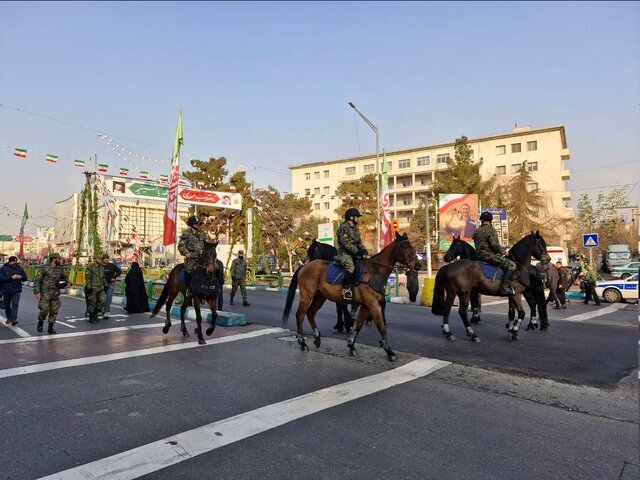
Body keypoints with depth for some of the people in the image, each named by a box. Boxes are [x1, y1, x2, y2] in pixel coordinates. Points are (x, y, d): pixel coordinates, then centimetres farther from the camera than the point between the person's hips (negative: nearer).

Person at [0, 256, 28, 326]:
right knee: (7, 305, 12)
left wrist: (21, 277, -12)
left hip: (16, 290, 0)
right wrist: (11, 277, -25)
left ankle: (14, 319, -15)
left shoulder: (19, 268, 5)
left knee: (15, 304, -12)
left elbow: (25, 278, 11)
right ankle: (9, 318, 29)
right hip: (6, 291, 0)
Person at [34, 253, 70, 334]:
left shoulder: (60, 269, 9)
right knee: (44, 310, -7)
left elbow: (64, 278, 26)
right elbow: (37, 281, -8)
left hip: (56, 295, 5)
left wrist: (67, 283, 5)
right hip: (45, 294, -5)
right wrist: (37, 292, -14)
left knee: (54, 312, 5)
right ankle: (40, 322, 21)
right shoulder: (44, 269, -7)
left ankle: (50, 328, 14)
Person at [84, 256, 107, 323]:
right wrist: (88, 287, -17)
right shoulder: (90, 268, -8)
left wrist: (105, 285, 18)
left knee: (102, 301, -1)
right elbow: (88, 279, -13)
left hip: (100, 289, 7)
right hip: (93, 289, -7)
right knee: (92, 304, 0)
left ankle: (95, 314, 17)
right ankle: (91, 318, 10)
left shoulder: (101, 268, 15)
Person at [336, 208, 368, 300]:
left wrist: (363, 249, -1)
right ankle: (346, 289, -32)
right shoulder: (343, 227, -7)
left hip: (354, 254, 9)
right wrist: (356, 251, -22)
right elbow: (346, 243, -17)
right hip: (344, 253, -9)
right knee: (350, 266, -33)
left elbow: (359, 242, 19)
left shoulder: (355, 228, 20)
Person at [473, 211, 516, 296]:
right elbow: (495, 244, -16)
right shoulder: (490, 230, -8)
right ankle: (504, 287, -24)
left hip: (479, 256, 9)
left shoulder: (476, 232, 16)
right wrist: (503, 252, -1)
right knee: (511, 265, -12)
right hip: (489, 255, -9)